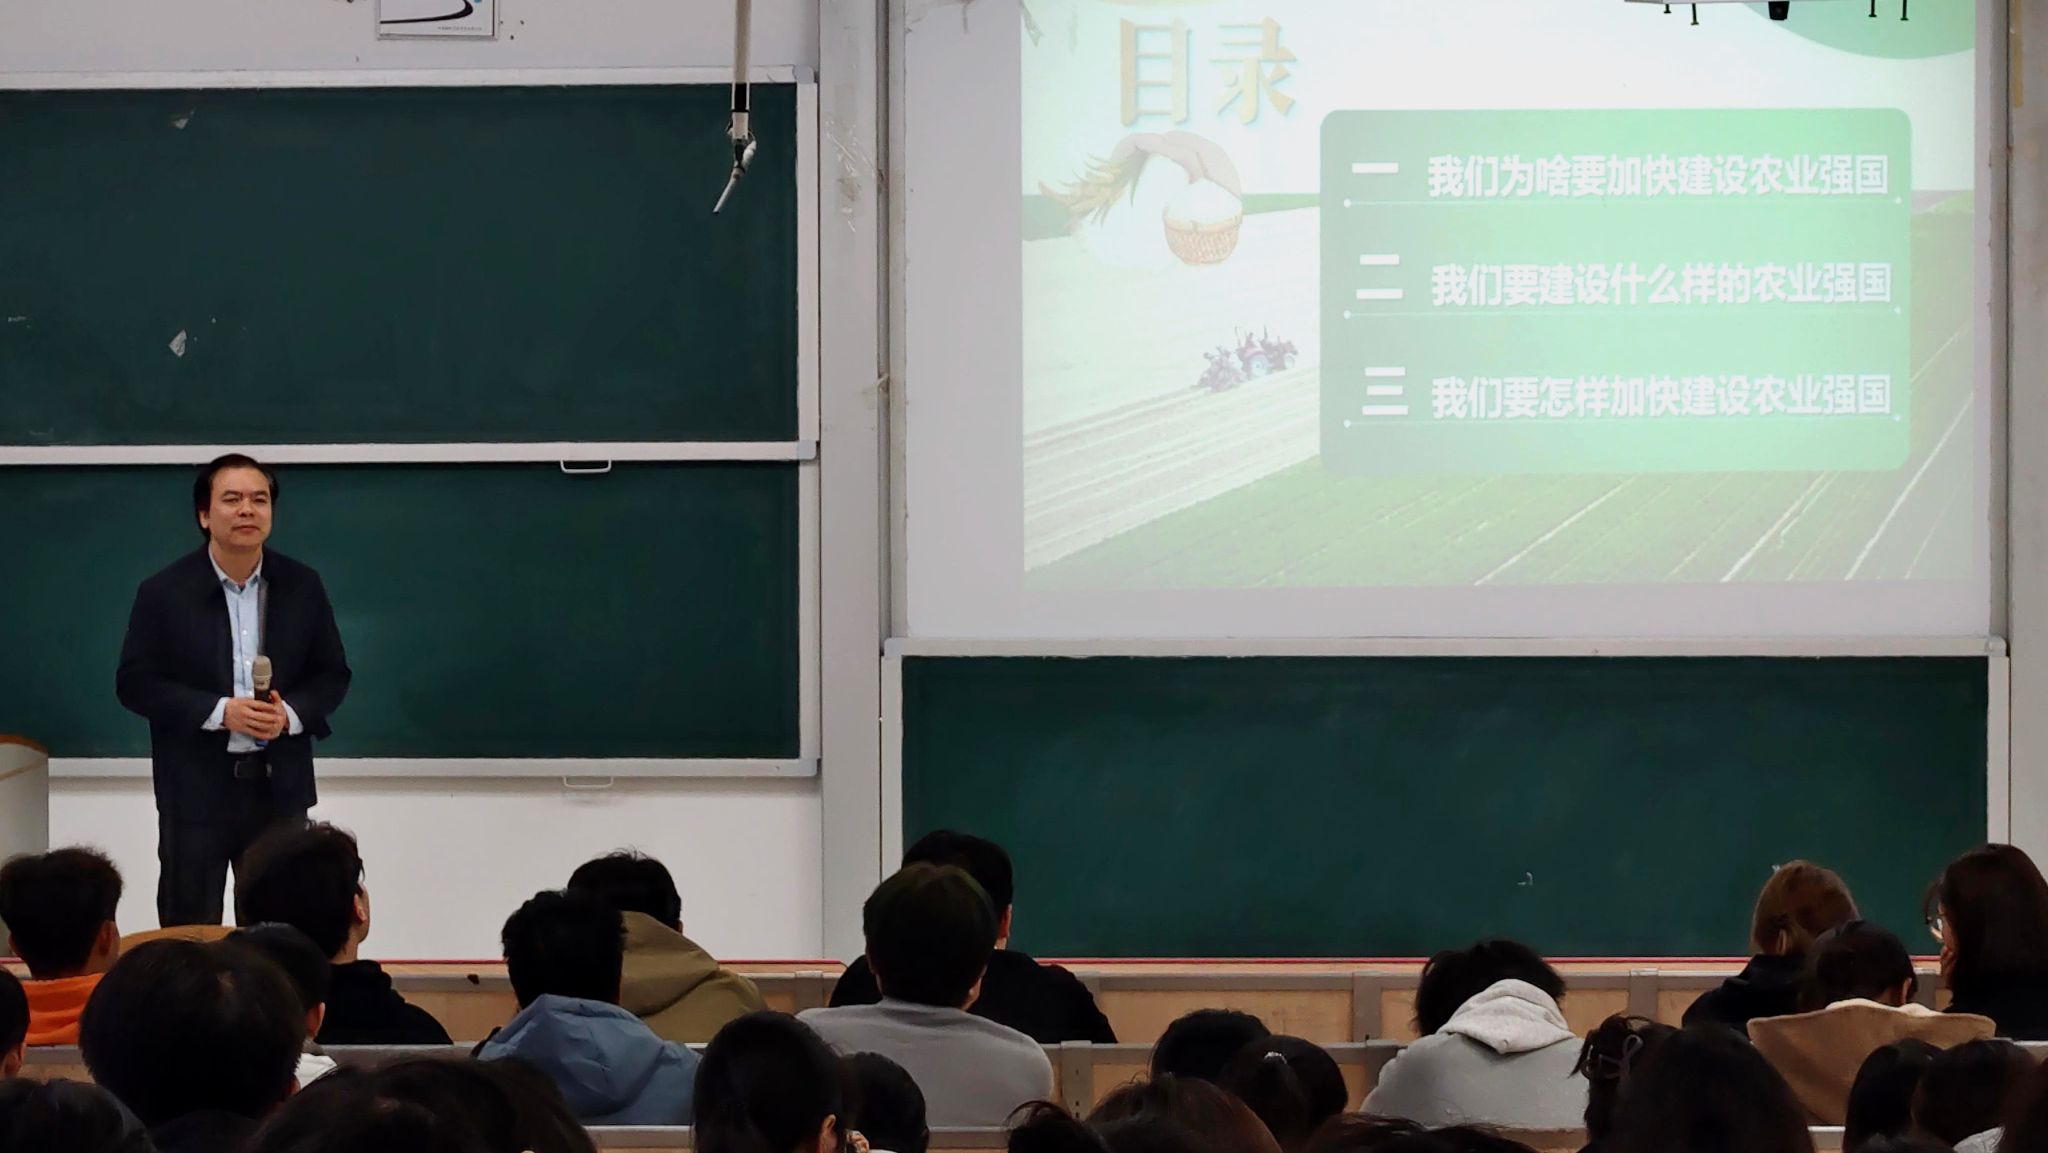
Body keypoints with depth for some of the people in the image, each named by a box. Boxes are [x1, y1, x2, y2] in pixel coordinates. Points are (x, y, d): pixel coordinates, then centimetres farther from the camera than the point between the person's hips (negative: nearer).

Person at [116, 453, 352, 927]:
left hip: (280, 785, 2)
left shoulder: (302, 586, 3)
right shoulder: (164, 593, -5)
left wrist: (292, 714, -14)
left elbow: (333, 673, 7)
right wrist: (219, 712, -19)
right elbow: (135, 682, -7)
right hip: (196, 788, -2)